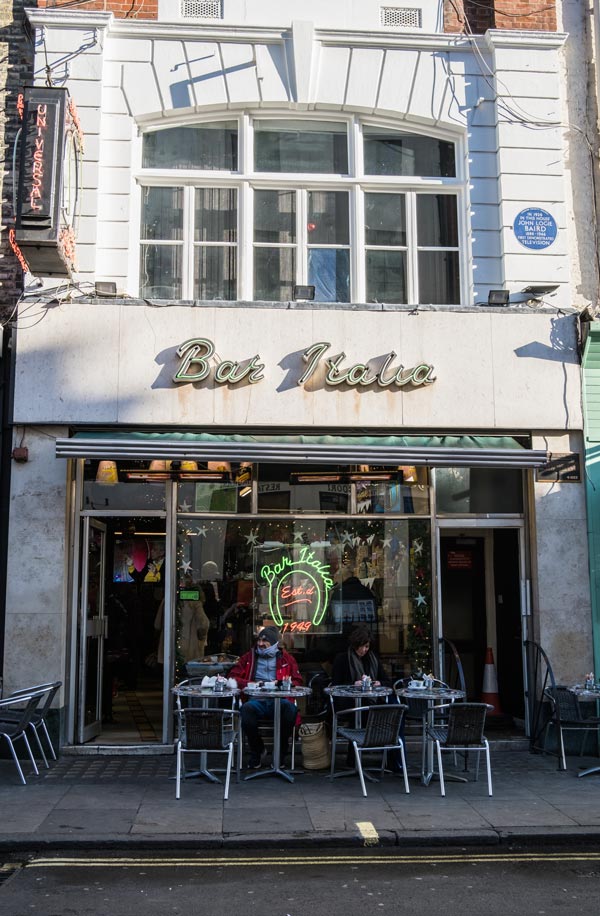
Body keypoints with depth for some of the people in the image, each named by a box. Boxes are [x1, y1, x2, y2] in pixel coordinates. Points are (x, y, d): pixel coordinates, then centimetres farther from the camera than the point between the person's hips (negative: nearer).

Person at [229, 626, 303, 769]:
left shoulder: (286, 658, 20)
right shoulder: (249, 657, 21)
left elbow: (297, 681, 16)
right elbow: (232, 676, 15)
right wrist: (248, 684, -4)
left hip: (278, 701, 0)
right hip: (256, 700, 0)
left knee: (290, 708, -37)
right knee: (247, 708, -37)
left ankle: (280, 753, -13)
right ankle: (256, 751, -10)